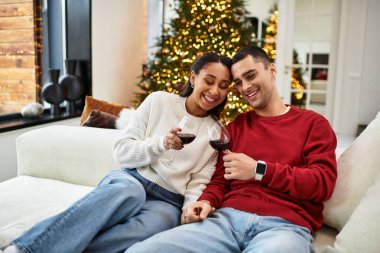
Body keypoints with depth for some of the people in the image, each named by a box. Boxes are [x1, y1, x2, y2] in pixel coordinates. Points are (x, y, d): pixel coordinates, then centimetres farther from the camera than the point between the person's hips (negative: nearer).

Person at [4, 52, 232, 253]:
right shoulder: (159, 101, 3)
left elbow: (199, 182, 3)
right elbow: (122, 151, 0)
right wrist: (160, 143, -16)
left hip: (166, 201, 1)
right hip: (131, 179, 0)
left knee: (150, 226, -36)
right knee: (129, 191, -39)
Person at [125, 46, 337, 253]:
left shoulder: (313, 123, 11)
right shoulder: (236, 126, 22)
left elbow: (323, 183, -1)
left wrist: (259, 170, -8)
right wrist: (207, 201, -4)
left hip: (285, 225, -2)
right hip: (228, 218, 3)